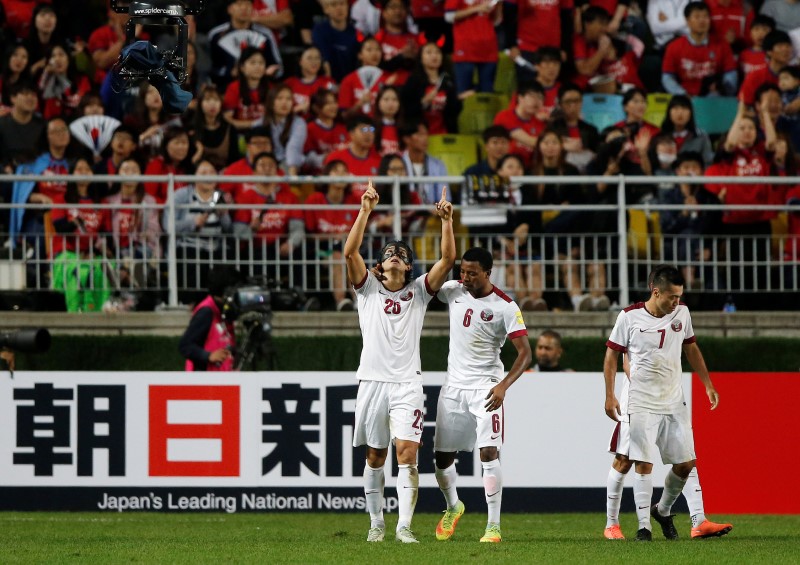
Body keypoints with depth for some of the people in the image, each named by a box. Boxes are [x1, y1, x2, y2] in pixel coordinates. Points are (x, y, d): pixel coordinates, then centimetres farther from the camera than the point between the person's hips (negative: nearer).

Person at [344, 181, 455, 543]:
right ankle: (376, 523, 18)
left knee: (407, 452, -13)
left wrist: (447, 221, -10)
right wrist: (365, 211, -12)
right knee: (375, 456, 6)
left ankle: (404, 525, -16)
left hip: (407, 384, -1)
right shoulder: (368, 289, 9)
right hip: (373, 380, 1)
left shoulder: (419, 291, 11)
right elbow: (350, 253, -6)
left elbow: (448, 259, 0)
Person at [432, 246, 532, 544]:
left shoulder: (505, 307, -12)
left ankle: (494, 525, -14)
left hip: (485, 385, -5)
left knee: (489, 452, -17)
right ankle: (453, 507, 36)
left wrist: (503, 385, -27)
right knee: (442, 456, 8)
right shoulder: (453, 291, 2)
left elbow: (525, 353, -13)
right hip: (454, 385, 5)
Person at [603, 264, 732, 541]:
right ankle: (643, 526, -6)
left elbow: (691, 348, 17)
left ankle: (663, 511, 26)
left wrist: (708, 384, 16)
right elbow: (612, 354, 0)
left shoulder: (681, 313, 3)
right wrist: (609, 396, -3)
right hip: (641, 404, -4)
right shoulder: (629, 317, -9)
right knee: (643, 464, -9)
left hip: (674, 402, 4)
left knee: (685, 463, 3)